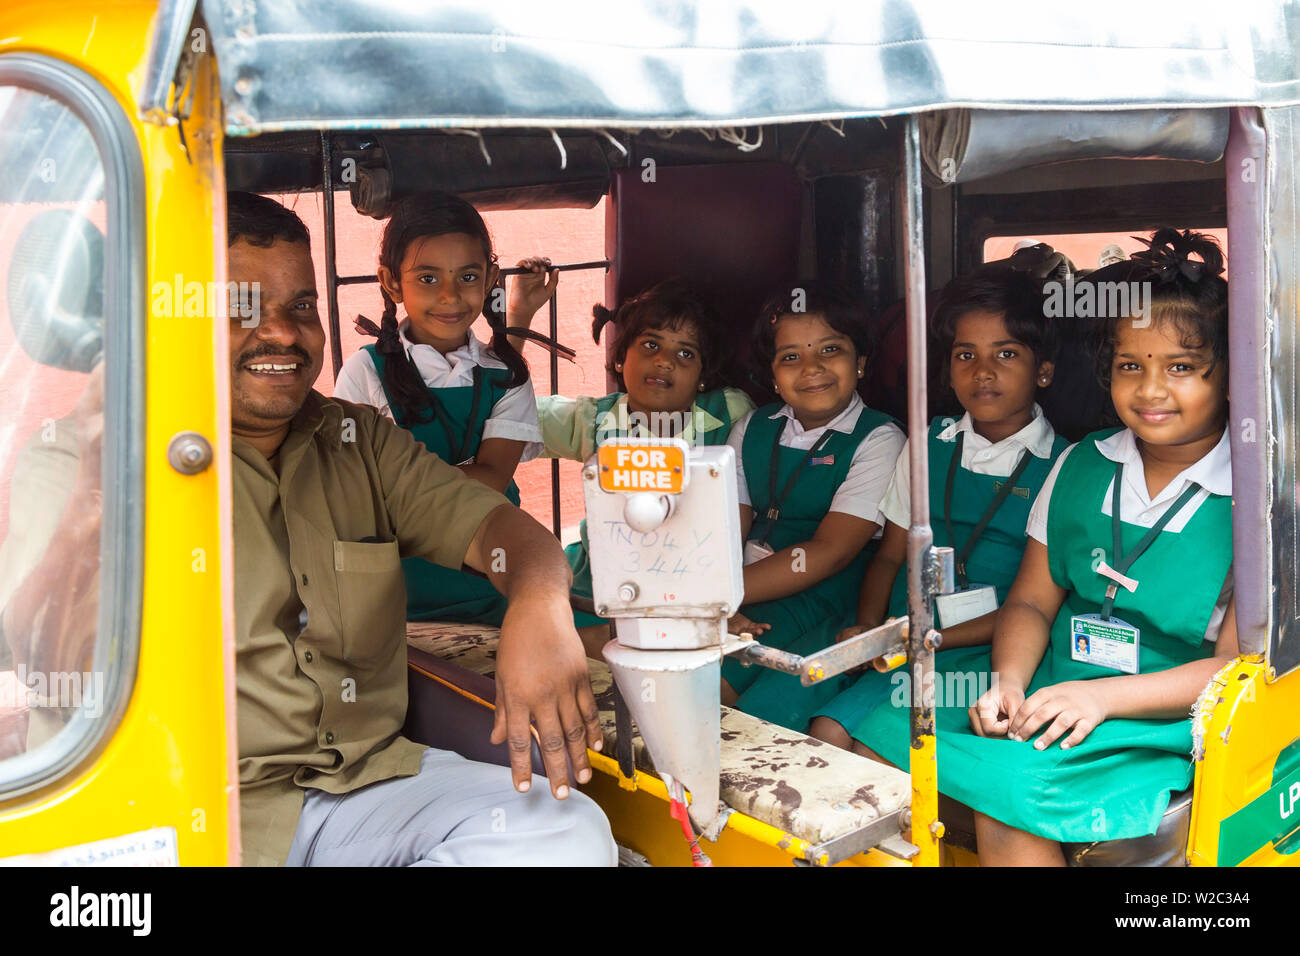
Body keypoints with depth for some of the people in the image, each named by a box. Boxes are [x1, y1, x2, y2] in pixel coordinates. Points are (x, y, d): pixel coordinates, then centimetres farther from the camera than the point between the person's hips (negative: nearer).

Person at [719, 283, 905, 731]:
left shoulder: (878, 439, -3)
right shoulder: (752, 430, 14)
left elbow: (827, 554, -14)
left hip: (829, 613, -4)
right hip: (753, 606, 5)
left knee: (766, 714, -29)